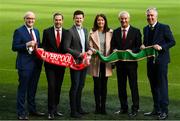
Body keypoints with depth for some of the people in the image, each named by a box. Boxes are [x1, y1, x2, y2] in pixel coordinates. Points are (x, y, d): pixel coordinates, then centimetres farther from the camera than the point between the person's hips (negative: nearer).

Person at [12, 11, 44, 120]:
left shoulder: (36, 31, 15)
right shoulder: (19, 31, -6)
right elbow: (14, 47, -11)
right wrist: (27, 45, -22)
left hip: (36, 63, 7)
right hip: (25, 64, -7)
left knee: (33, 88, 16)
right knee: (22, 88, -2)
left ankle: (32, 109, 28)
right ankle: (21, 112, 5)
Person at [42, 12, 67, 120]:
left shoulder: (66, 33, 6)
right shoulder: (47, 32, 1)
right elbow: (44, 47, 3)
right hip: (50, 63, -2)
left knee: (58, 86, 8)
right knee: (52, 86, -8)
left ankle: (55, 108, 19)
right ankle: (51, 111, -4)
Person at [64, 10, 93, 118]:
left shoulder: (85, 30, 12)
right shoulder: (70, 31, -11)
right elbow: (66, 48, -14)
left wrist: (89, 50, 0)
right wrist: (79, 54, -18)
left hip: (84, 61, 7)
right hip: (75, 62, -7)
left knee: (81, 85, 14)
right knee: (75, 86, -3)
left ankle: (79, 107, 24)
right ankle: (73, 110, 3)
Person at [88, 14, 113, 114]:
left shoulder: (110, 32, 5)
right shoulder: (92, 33, 2)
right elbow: (90, 46, 1)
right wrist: (94, 51, -21)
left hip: (106, 62, 1)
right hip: (96, 61, -1)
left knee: (104, 85, 5)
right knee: (97, 85, 3)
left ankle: (103, 107, 12)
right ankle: (97, 107, 12)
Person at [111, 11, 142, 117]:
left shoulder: (136, 31, 0)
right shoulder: (116, 32, 10)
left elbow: (139, 46, -3)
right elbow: (113, 46, 12)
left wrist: (131, 50, -20)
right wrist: (114, 50, -10)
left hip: (131, 62, -4)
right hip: (119, 62, 4)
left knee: (133, 85, 0)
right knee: (121, 86, 10)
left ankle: (135, 108, 7)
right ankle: (124, 108, 20)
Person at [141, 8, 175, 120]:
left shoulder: (164, 27, -7)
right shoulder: (146, 29, 12)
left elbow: (172, 41, -7)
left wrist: (161, 47, -21)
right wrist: (143, 46, -2)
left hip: (161, 60, -7)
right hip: (150, 60, 7)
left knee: (162, 85, -7)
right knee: (154, 86, 13)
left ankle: (164, 111, -4)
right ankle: (157, 109, 22)